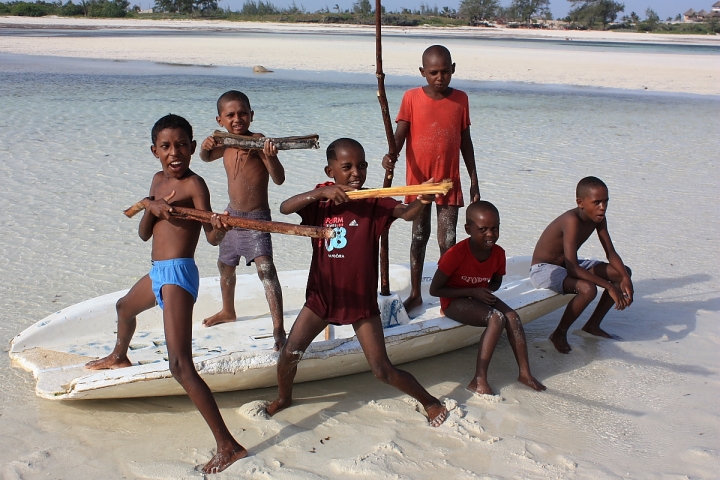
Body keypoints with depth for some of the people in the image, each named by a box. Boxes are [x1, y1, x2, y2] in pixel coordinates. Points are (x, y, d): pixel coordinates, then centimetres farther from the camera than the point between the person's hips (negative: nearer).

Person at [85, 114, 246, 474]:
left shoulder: (194, 184, -12)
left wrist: (219, 228, -45)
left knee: (180, 366, -21)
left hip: (178, 274, -10)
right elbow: (143, 233, 7)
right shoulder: (158, 180, 12)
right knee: (124, 308, 39)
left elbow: (211, 237, -22)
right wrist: (151, 207, -13)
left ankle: (228, 446, -23)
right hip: (158, 273, 10)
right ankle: (119, 357, 75)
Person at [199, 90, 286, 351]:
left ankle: (278, 327, -23)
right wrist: (205, 147, -2)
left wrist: (271, 157, -47)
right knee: (225, 265, 24)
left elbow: (279, 179, -26)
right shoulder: (227, 144, 3)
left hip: (256, 217, -8)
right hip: (232, 214, 9)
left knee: (265, 268, -23)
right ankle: (228, 311, 49)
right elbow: (206, 158, 22)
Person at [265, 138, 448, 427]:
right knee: (289, 354, 1)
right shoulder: (320, 200, -2)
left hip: (361, 300, -2)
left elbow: (406, 213, -28)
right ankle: (283, 398, 33)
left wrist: (422, 201, -50)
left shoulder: (373, 202, -9)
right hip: (321, 296, 3)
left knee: (382, 371, -1)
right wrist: (320, 193, -33)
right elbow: (284, 208, -19)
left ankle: (429, 401, 24)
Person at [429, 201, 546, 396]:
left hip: (479, 297, 6)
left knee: (513, 317, -19)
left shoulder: (498, 253, -6)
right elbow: (434, 290, -20)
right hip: (454, 301, -6)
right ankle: (479, 380, -30)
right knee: (496, 318, -29)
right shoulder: (455, 254, -24)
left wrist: (487, 291, -12)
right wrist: (473, 292, -24)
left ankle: (525, 373, -12)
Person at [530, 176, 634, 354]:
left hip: (569, 264, 9)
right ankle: (559, 334, -10)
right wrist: (609, 286, -35)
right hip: (544, 269, -9)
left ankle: (592, 325, 13)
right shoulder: (572, 220, -31)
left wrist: (625, 279, -19)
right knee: (588, 288, -35)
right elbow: (572, 269, -36)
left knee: (623, 272, 3)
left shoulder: (598, 219, -6)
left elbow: (611, 253, 0)